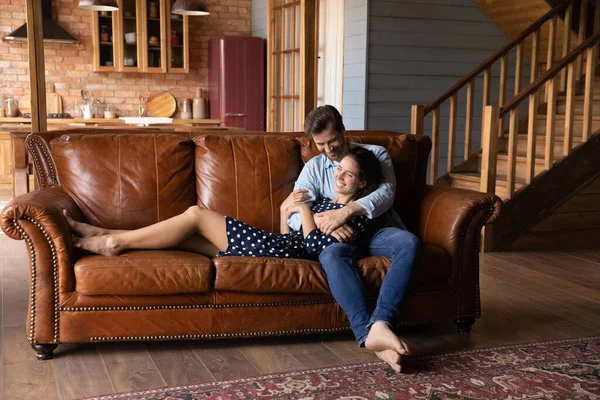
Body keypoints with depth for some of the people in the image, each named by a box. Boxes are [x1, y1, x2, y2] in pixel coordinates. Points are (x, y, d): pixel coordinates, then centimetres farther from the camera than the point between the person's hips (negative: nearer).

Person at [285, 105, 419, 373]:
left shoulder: (376, 154, 12)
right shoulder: (313, 167, 16)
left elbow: (386, 193, -7)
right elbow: (293, 214, 2)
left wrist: (345, 211, -24)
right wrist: (324, 223, -21)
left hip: (378, 229, 0)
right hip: (343, 236, 0)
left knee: (409, 242, -34)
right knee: (330, 256, -36)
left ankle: (380, 323, -46)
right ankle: (369, 334, -51)